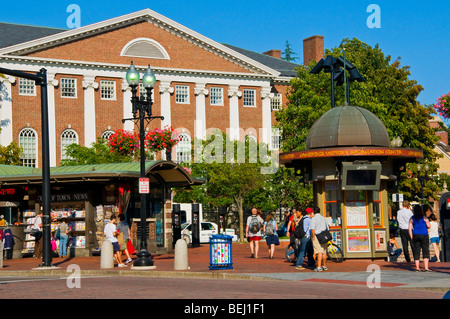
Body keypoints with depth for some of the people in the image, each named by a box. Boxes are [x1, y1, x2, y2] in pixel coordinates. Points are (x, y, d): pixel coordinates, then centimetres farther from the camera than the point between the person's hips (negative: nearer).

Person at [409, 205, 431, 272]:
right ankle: (426, 268, -8)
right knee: (425, 251, -1)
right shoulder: (424, 218, -4)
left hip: (415, 236, 3)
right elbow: (428, 226, -7)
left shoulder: (412, 219, 4)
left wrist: (412, 238, 9)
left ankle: (417, 268, 7)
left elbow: (410, 229, 3)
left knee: (416, 252, 7)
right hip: (424, 236, -3)